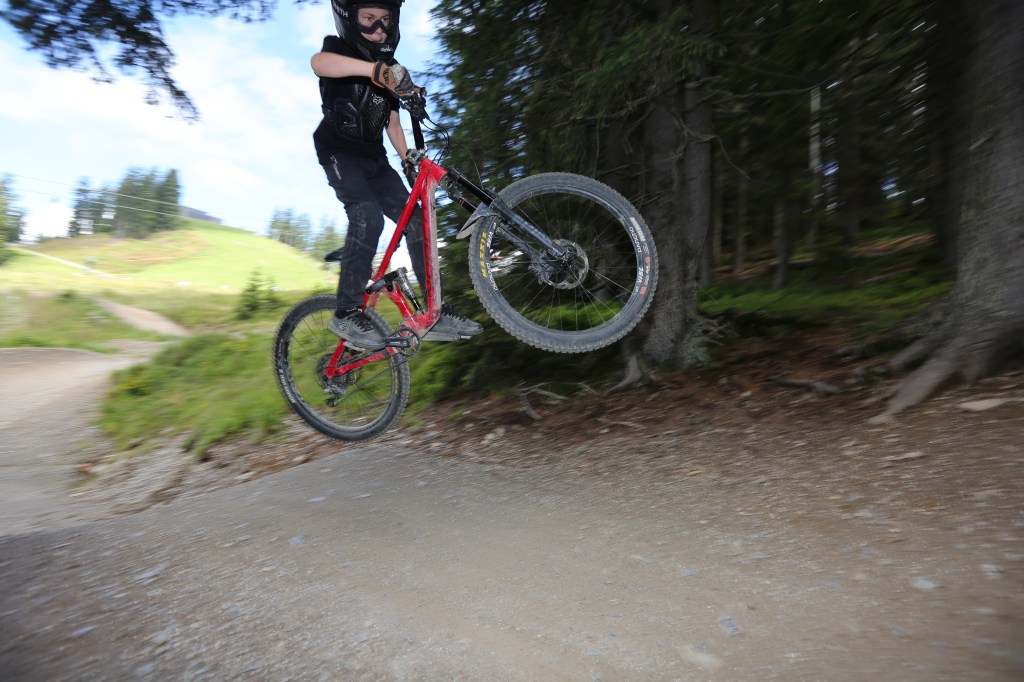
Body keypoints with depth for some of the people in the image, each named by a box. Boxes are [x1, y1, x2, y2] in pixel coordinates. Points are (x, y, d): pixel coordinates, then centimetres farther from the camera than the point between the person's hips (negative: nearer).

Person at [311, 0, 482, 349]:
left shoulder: (389, 71, 14)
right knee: (368, 217, -30)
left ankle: (436, 315, -7)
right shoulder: (339, 48, -6)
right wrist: (376, 68, -48)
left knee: (415, 222, -9)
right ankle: (346, 314, -22)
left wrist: (410, 162, 2)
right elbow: (318, 62, -31)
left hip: (373, 158, 6)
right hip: (339, 152, -6)